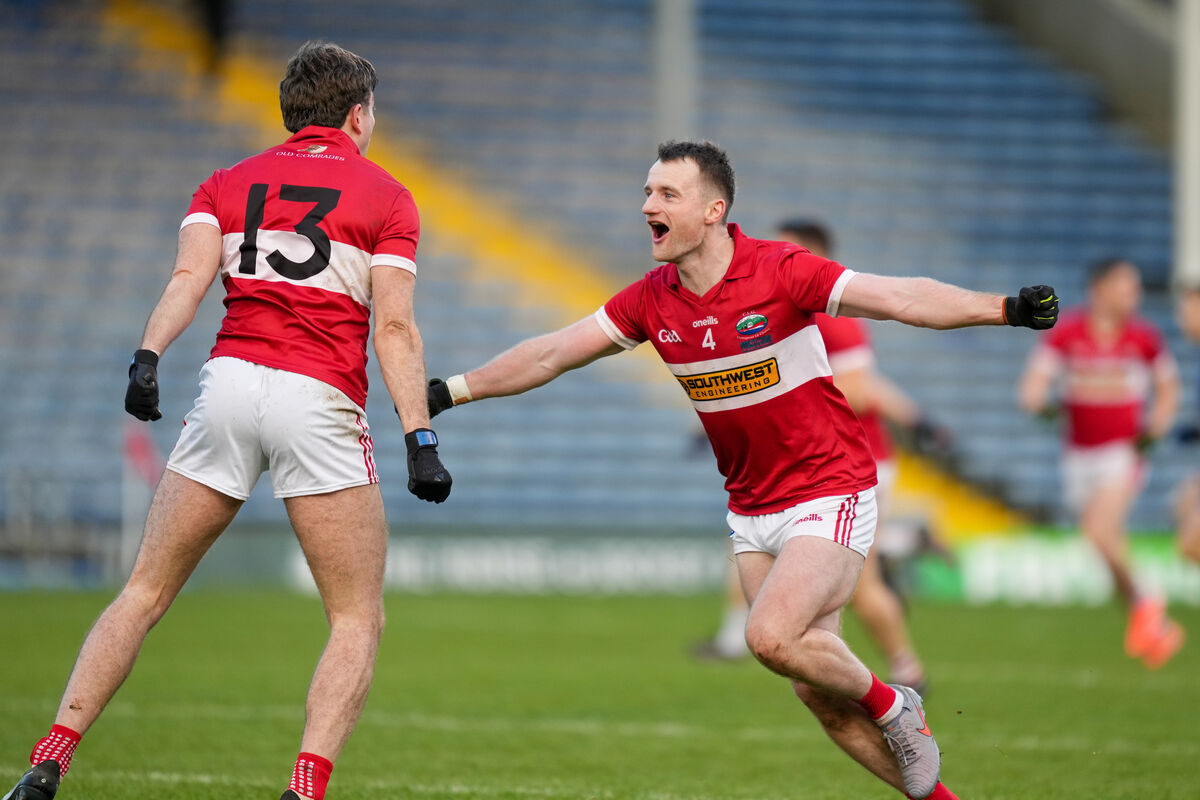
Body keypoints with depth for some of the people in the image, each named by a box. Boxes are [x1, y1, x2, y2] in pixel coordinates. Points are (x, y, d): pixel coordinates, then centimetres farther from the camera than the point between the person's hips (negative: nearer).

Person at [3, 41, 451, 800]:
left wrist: (148, 356, -14)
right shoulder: (386, 197, 10)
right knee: (359, 620, 6)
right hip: (321, 398, -3)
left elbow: (189, 276, -1)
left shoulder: (228, 183, 19)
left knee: (145, 594, 12)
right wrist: (421, 440, -6)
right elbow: (395, 327, -2)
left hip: (230, 379, 3)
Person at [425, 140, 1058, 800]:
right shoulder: (651, 301, -1)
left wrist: (1007, 309, -36)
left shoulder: (781, 271, -17)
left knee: (771, 638, -24)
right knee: (817, 690, 3)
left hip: (831, 492, -6)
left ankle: (891, 705, 2)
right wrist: (448, 392, 7)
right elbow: (551, 354, 8)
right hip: (750, 510, 6)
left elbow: (902, 299, -23)